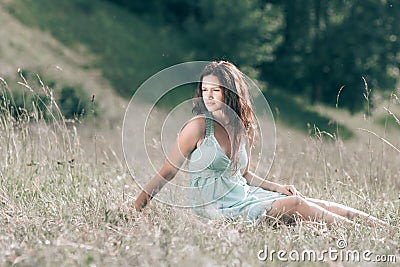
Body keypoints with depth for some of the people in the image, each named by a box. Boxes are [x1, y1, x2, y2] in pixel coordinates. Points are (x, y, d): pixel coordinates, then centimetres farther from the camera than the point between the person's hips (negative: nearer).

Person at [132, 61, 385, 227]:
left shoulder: (243, 128, 9)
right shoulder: (199, 126, -10)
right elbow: (167, 173, -7)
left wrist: (278, 187, 13)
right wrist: (135, 211, -12)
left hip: (245, 195, 6)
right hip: (217, 207, -6)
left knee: (314, 204, -10)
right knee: (295, 205, -23)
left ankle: (378, 225, -9)